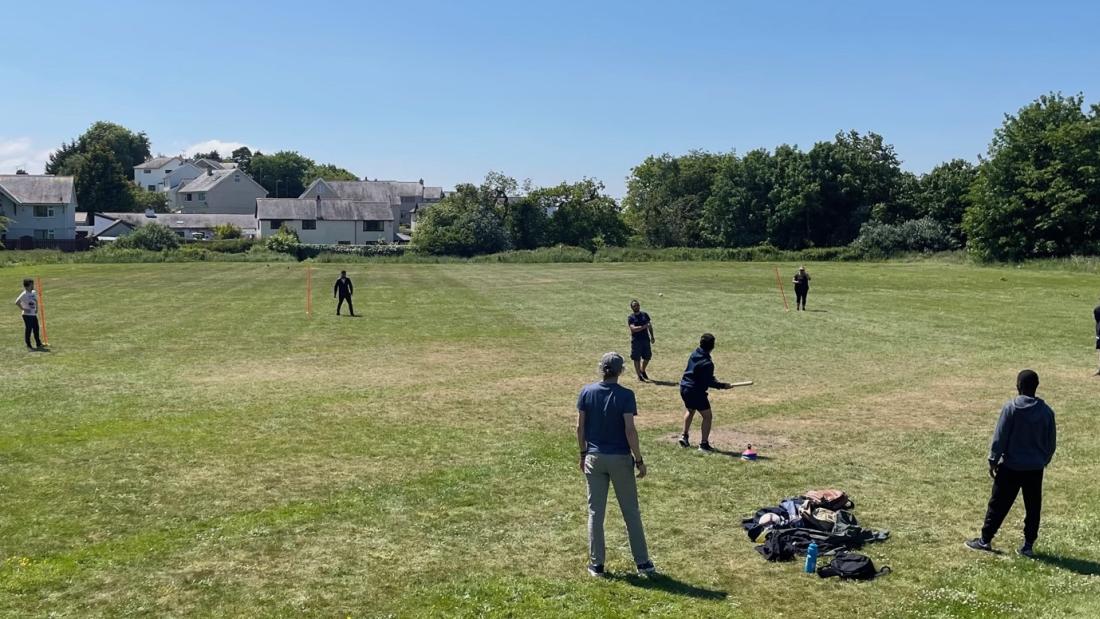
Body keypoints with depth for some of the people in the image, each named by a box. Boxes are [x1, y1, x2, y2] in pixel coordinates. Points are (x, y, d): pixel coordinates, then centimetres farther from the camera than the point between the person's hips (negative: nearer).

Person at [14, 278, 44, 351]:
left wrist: (37, 308, 10)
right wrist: (23, 309, -16)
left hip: (34, 314, 7)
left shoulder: (34, 293, 7)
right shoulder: (24, 294, -16)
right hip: (27, 315, -7)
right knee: (28, 330, -1)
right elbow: (17, 302, -20)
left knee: (36, 329, 13)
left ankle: (38, 344, 22)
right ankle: (28, 346, 7)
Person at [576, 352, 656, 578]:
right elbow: (630, 431, -16)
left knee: (595, 512, 10)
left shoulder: (587, 392, -3)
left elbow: (580, 427, 0)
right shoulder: (625, 395, -13)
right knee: (631, 512, 9)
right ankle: (642, 563, 15)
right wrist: (639, 460, -7)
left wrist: (583, 453, 13)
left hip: (594, 458, 2)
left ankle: (596, 564, 14)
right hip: (620, 458, -2)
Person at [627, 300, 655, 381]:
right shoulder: (630, 318, -7)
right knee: (637, 359, 1)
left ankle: (642, 371, 35)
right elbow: (633, 329, -19)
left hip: (646, 339, 4)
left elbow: (649, 326, 14)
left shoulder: (645, 315, 7)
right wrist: (645, 326, -25)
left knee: (647, 357, 11)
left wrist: (652, 336, 9)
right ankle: (639, 375, 12)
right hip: (636, 341, -4)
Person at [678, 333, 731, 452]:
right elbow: (709, 382, -19)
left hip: (684, 388, 8)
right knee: (707, 416, 4)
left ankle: (684, 436, 31)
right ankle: (704, 444, 3)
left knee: (690, 411, 30)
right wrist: (722, 385, -7)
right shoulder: (707, 363, -22)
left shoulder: (694, 355, 2)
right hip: (696, 392, -8)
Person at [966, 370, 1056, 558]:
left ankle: (985, 540, 11)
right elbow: (1051, 442, 7)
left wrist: (993, 460, -2)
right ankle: (1028, 545, 12)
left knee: (998, 505, 5)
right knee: (1033, 507, 11)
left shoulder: (1011, 408, -12)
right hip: (1035, 468, 3)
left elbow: (999, 437, -11)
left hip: (1011, 467, -3)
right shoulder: (1046, 411, 0)